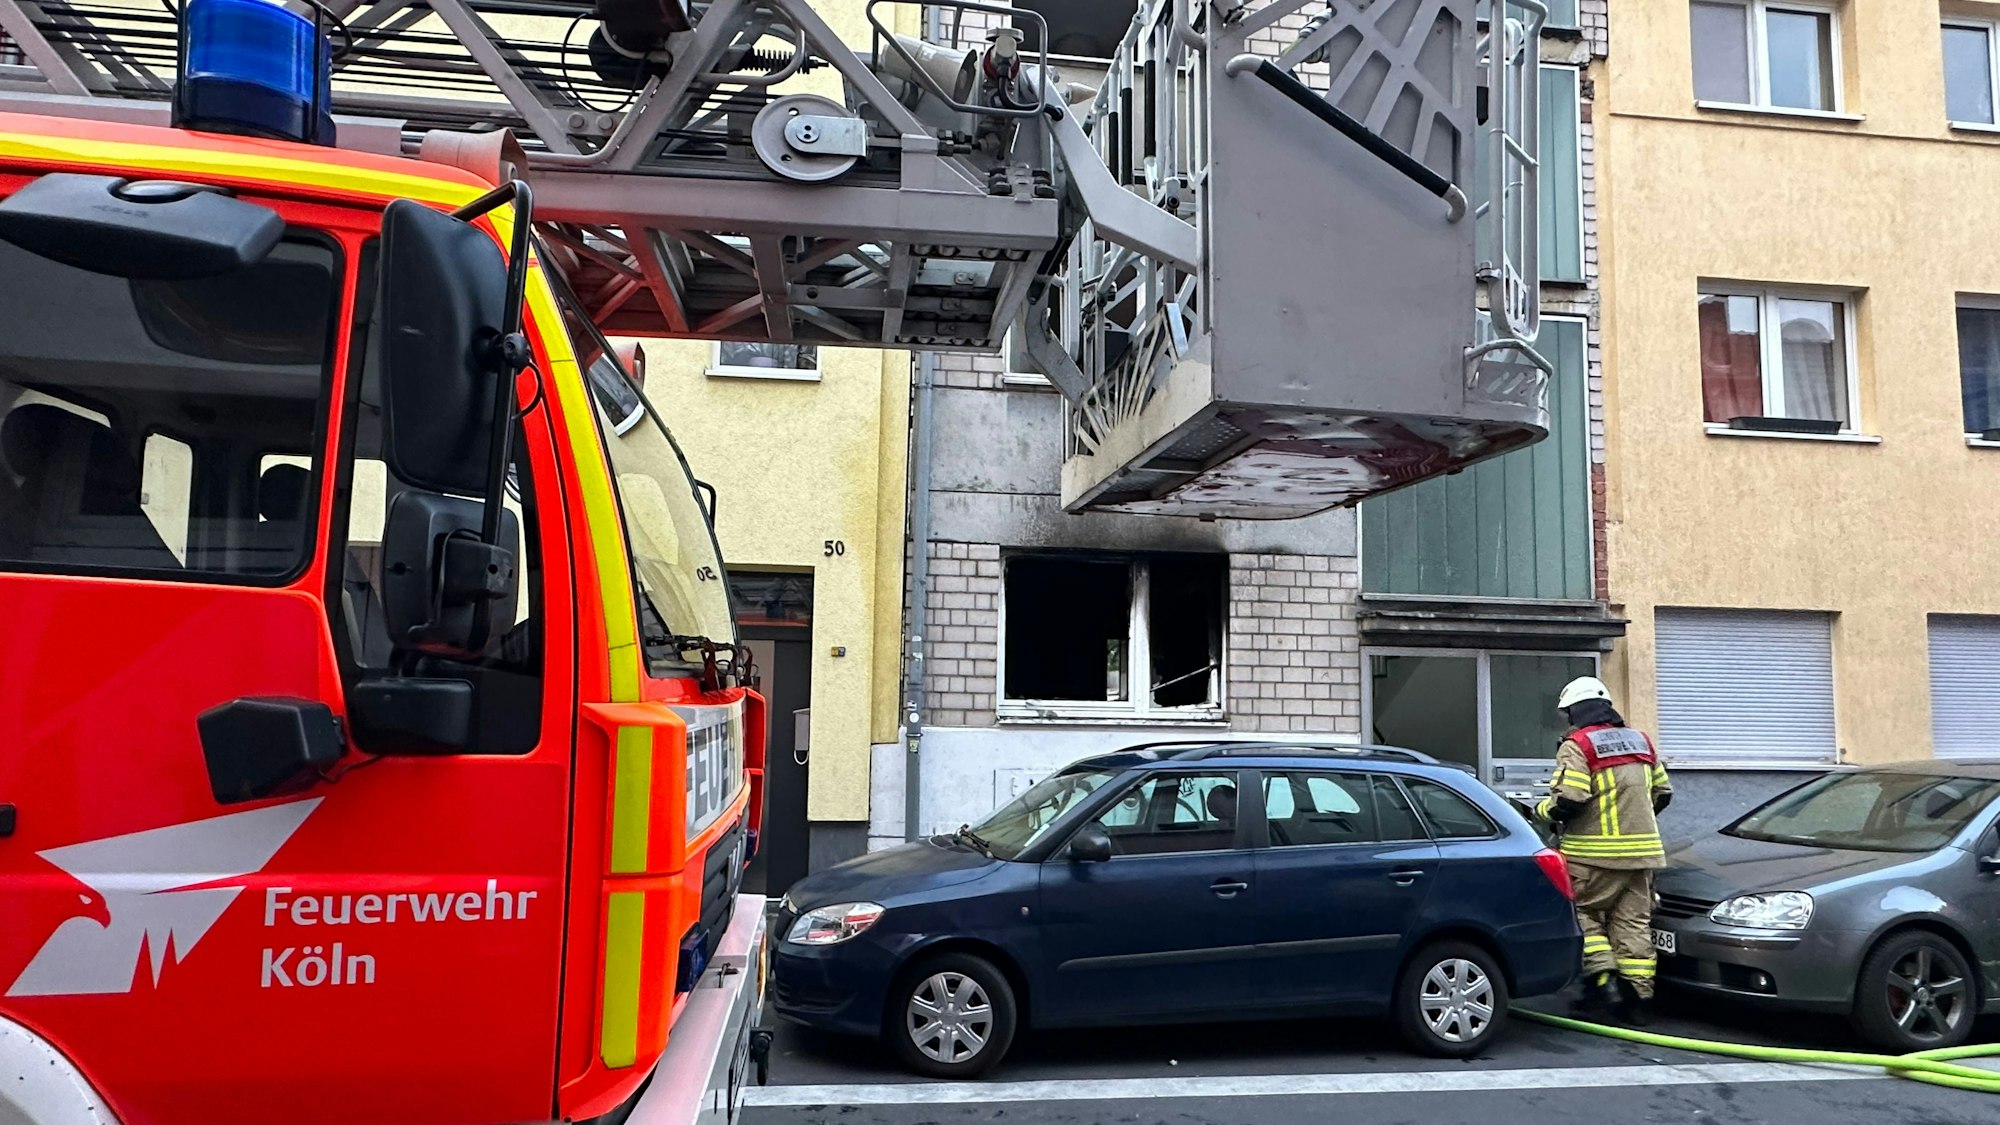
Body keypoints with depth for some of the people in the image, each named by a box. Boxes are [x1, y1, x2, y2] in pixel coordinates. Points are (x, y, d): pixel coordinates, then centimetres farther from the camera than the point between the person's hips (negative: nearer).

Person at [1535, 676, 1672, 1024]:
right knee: (1634, 923, 9)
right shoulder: (1641, 741, 13)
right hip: (1640, 852, 6)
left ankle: (1603, 982, -4)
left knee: (1584, 914, 6)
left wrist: (1543, 810, 0)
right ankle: (1638, 995, 9)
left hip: (1595, 855, -6)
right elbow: (1662, 793, 19)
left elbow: (1569, 800, -20)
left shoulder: (1577, 746, -10)